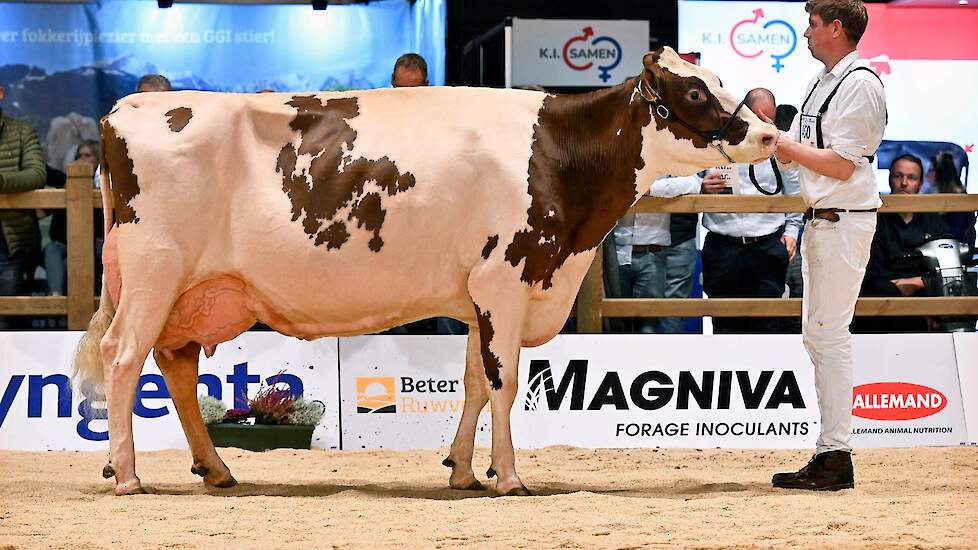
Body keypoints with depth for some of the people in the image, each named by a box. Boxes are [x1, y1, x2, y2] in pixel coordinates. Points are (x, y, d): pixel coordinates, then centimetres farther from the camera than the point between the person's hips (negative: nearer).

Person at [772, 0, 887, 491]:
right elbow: (791, 152, 19)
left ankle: (836, 455, -11)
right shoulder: (821, 82, 17)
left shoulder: (860, 84, -13)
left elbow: (841, 164, -19)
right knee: (817, 334, 12)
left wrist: (787, 145, -12)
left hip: (844, 222, -10)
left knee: (830, 332, -11)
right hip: (819, 221, 10)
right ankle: (830, 450, 16)